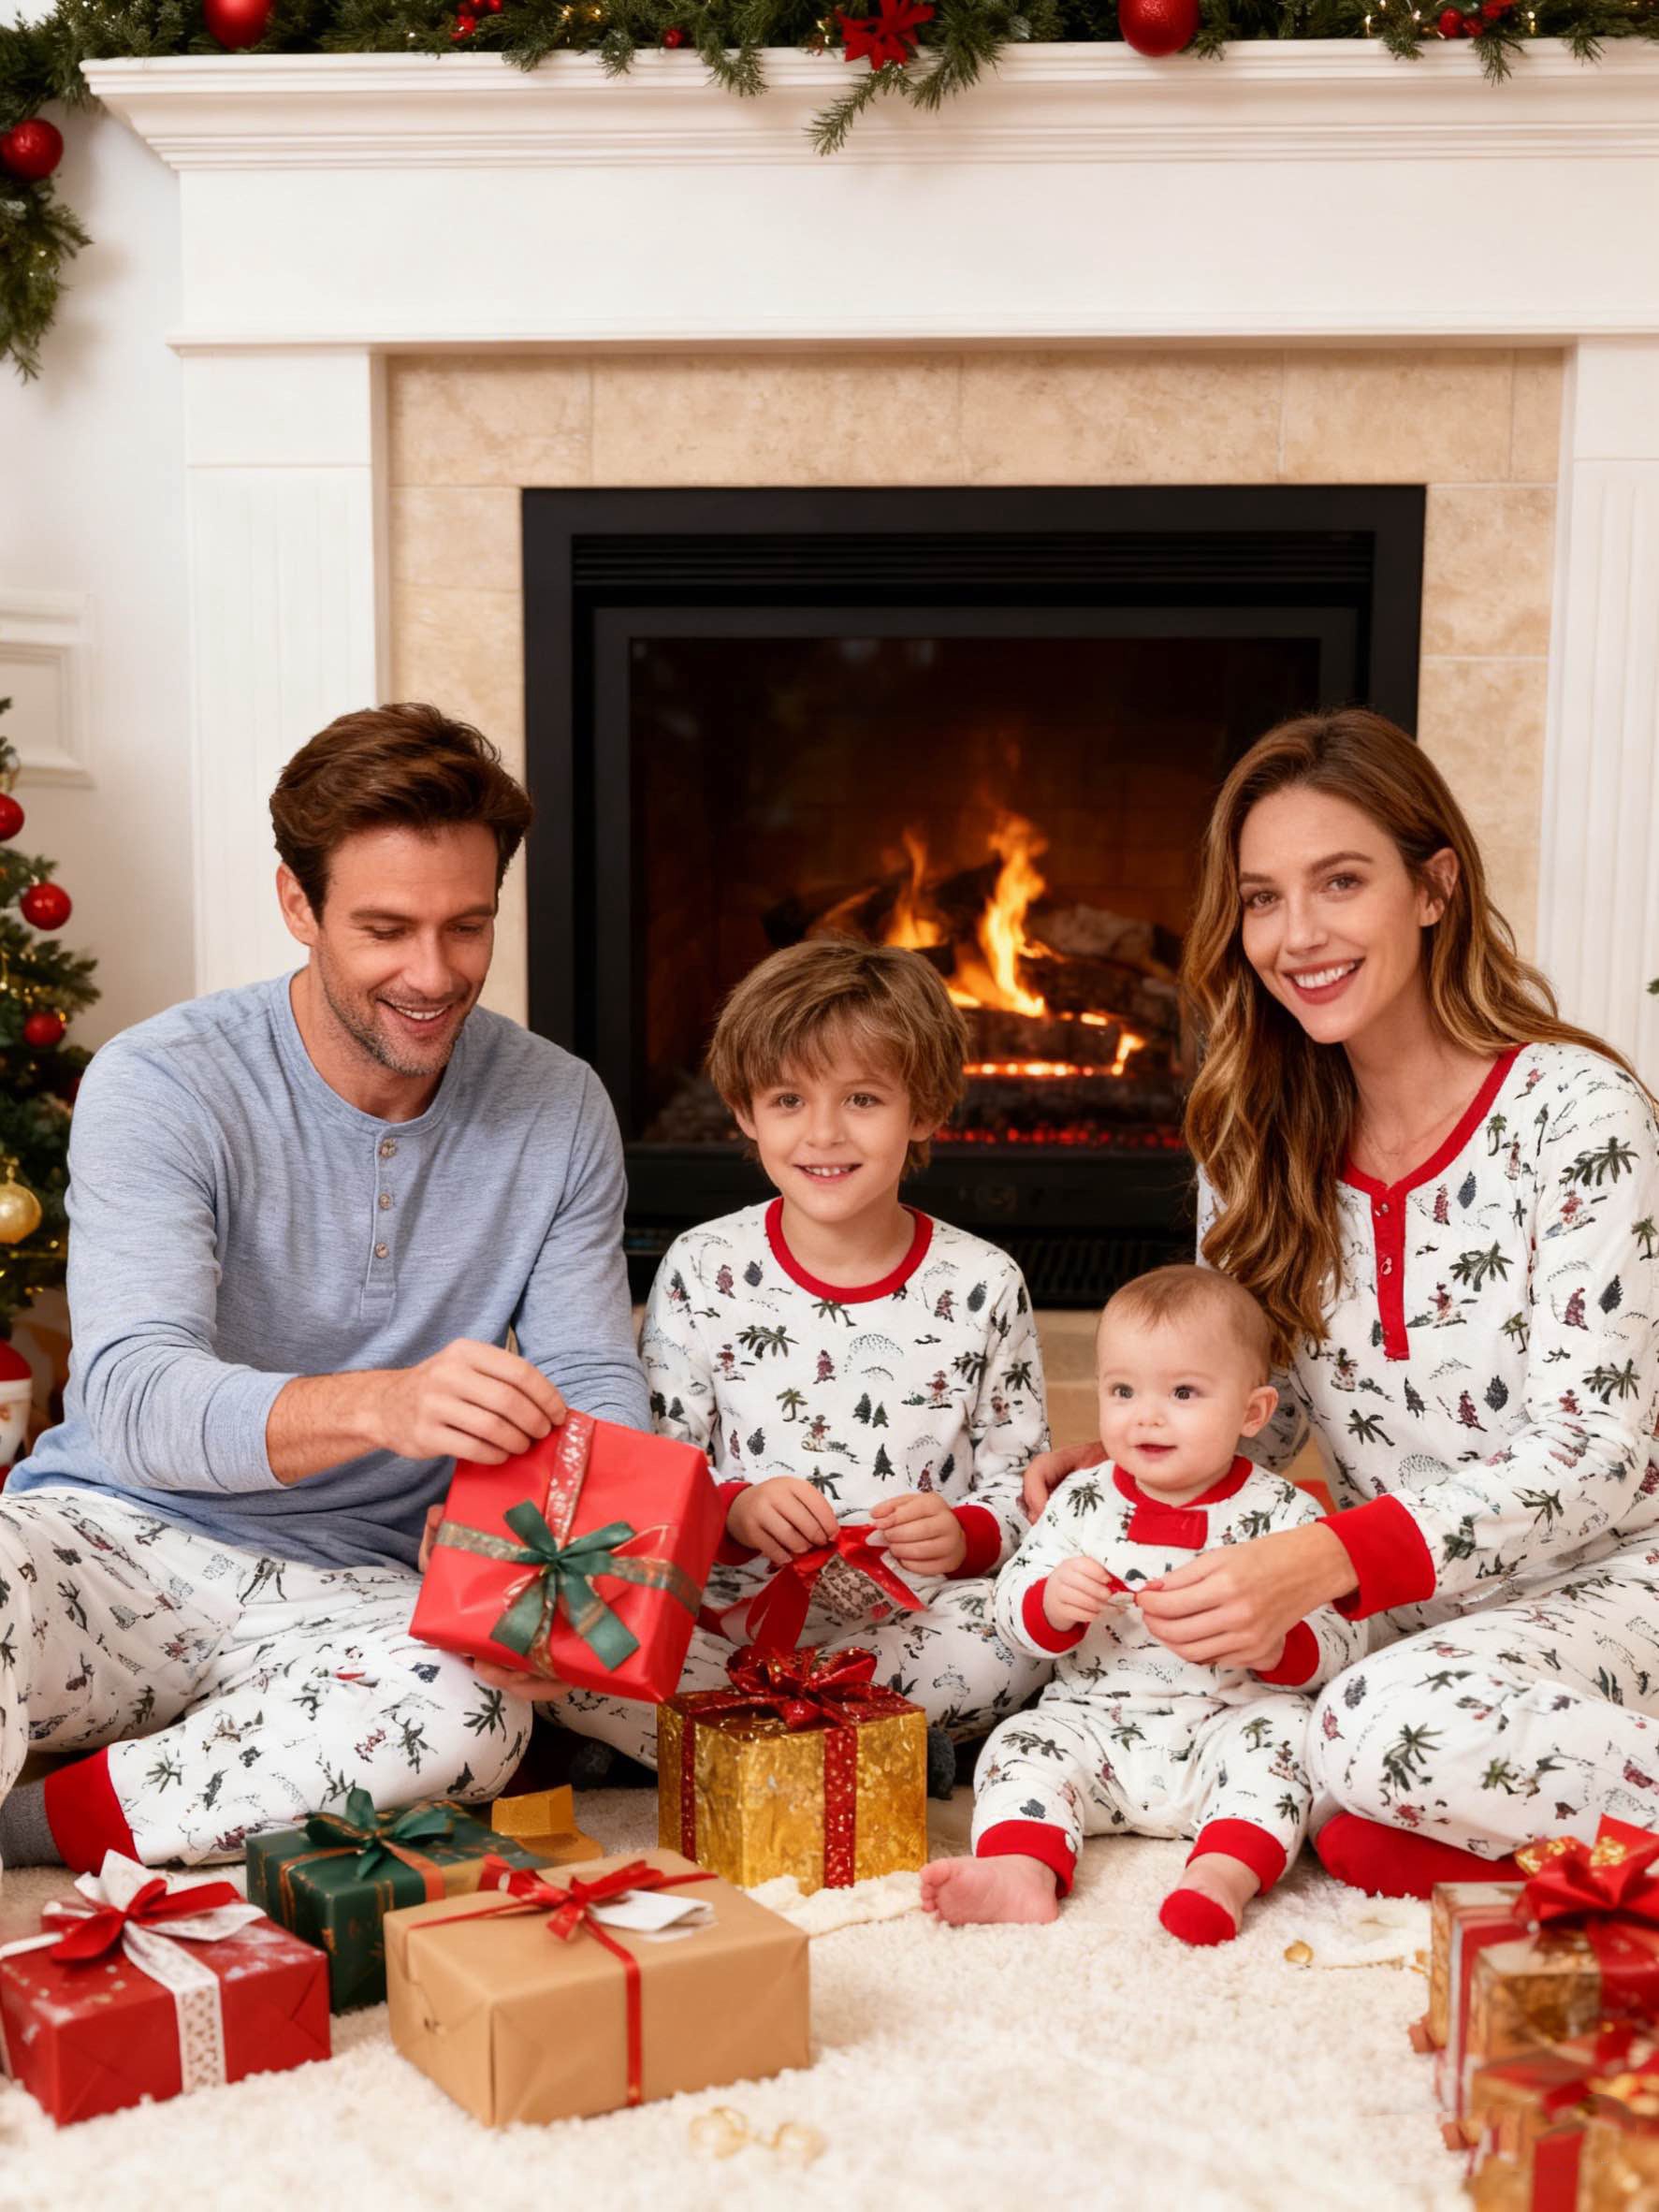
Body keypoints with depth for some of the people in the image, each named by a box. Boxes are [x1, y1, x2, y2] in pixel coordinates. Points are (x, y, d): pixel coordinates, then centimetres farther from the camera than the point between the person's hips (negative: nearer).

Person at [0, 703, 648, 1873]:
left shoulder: (559, 1110, 1)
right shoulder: (162, 1086, -10)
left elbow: (599, 1387, 3)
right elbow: (132, 1398, -22)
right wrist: (379, 1406, -43)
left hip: (351, 1587, 3)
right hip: (111, 1541, -2)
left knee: (471, 1710, -33)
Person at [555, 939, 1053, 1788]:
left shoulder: (981, 1286, 2)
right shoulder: (703, 1270, 2)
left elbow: (1021, 1486, 6)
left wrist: (961, 1534, -16)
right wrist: (736, 1509, -18)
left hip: (911, 1628, 0)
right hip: (725, 1617, 0)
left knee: (1015, 1636, -32)